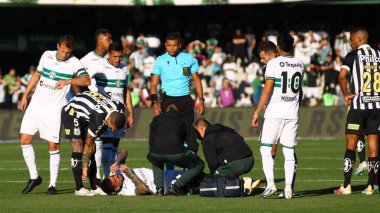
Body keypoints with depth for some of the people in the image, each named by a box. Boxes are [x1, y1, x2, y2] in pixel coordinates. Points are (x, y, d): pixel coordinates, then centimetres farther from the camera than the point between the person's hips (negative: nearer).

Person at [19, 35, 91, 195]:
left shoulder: (74, 63, -7)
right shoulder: (47, 56, 6)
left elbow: (87, 80, -19)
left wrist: (68, 81, -31)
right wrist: (25, 96, 17)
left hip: (54, 108, -4)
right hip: (36, 104, 4)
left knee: (53, 146, -5)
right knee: (24, 139, -2)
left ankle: (53, 184, 3)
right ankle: (34, 177, 10)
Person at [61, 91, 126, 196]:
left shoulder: (120, 108, -18)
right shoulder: (98, 118, -37)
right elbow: (88, 145, -25)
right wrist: (85, 167, -18)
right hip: (71, 114, -8)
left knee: (92, 151, 0)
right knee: (78, 151, -16)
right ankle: (79, 188, -14)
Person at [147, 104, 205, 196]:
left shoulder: (157, 119, 32)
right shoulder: (184, 120, 26)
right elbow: (193, 145, 20)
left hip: (156, 154, 3)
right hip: (177, 153, -3)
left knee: (156, 162, 41)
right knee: (199, 165, 21)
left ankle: (159, 188, 20)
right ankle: (176, 186, 5)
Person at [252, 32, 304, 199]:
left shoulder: (273, 63, -8)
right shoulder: (299, 64, 8)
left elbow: (267, 90, -11)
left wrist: (257, 112, -8)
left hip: (274, 113, -4)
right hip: (292, 113, 4)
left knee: (266, 149, 2)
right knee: (289, 152, 6)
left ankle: (270, 183, -12)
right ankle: (288, 187, 1)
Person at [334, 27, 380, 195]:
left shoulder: (353, 55, -4)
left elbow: (342, 76, -17)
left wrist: (346, 95, -5)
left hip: (358, 105, -4)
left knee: (351, 145, 1)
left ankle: (346, 186, -2)